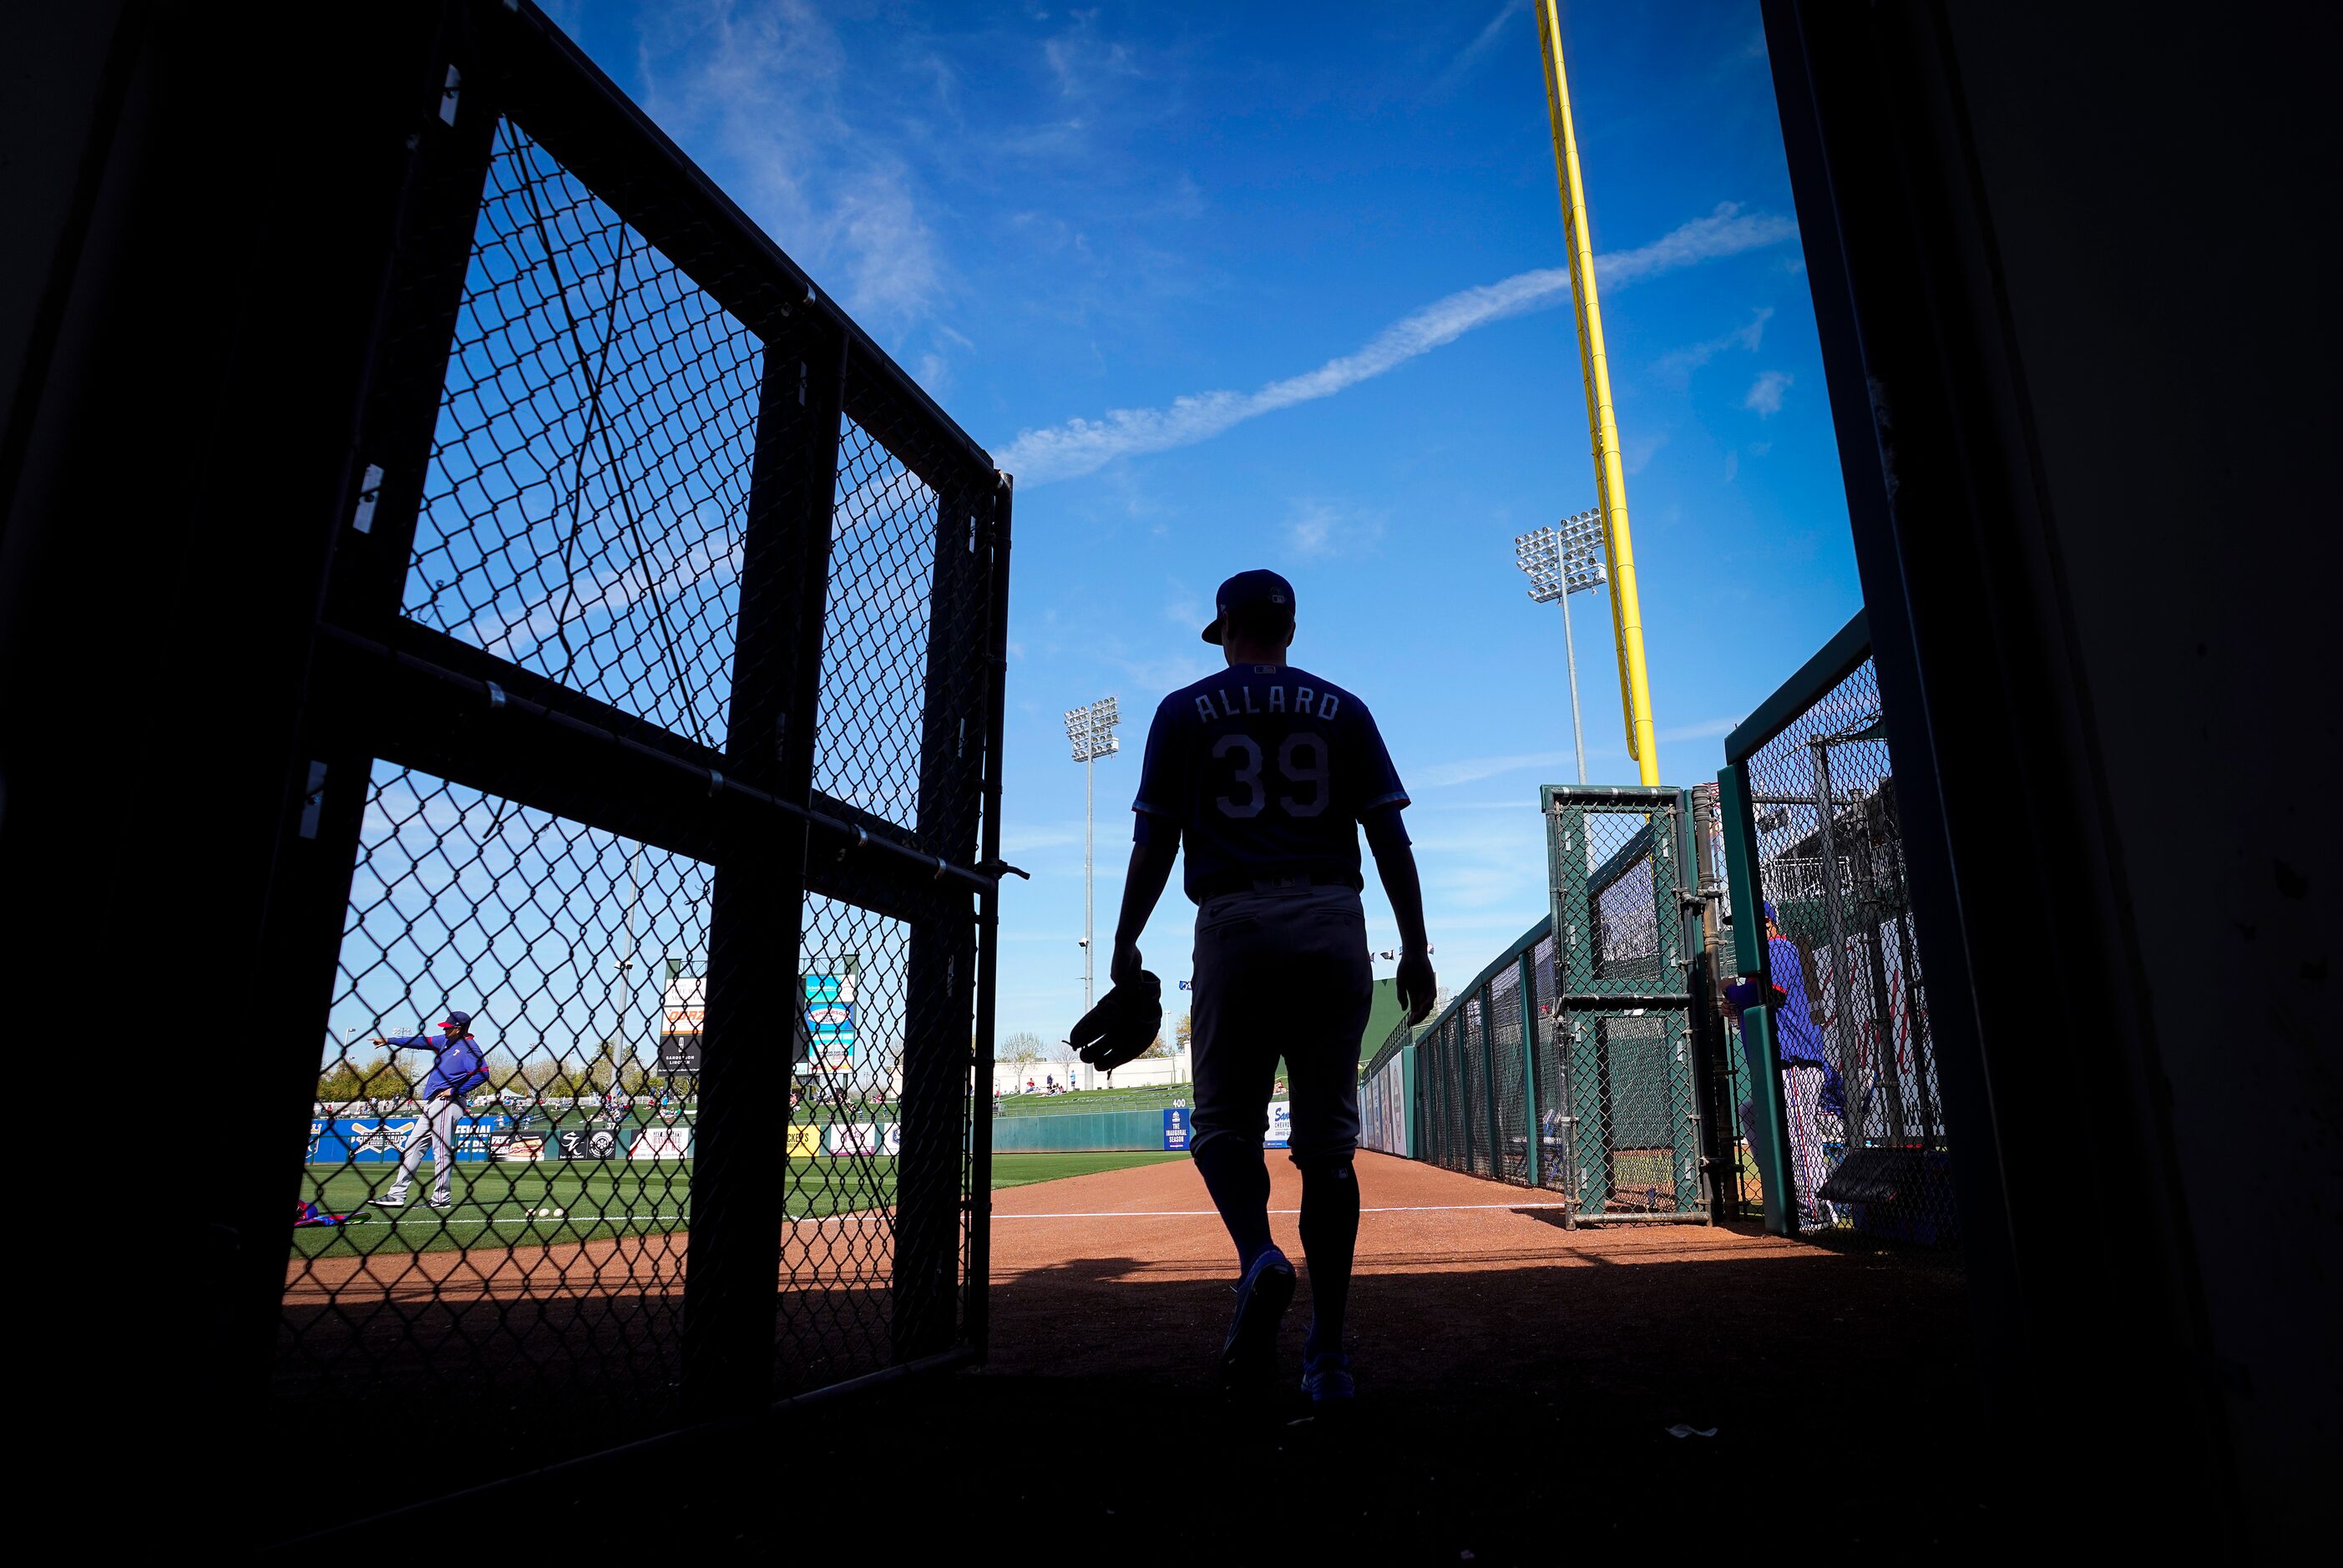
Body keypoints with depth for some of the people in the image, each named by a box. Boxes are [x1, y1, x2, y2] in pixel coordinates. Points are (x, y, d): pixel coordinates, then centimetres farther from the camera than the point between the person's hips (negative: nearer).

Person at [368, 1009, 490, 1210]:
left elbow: (482, 1072, -23)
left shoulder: (469, 1047, -11)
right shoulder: (446, 1041, 17)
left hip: (446, 1103, -10)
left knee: (441, 1150, -9)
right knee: (413, 1146, 11)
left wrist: (456, 1090, -20)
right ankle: (397, 1195, 15)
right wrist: (388, 1041, 30)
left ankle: (441, 1197, -4)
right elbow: (422, 1041, 27)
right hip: (432, 1103, 10)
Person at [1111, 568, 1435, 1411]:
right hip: (1334, 928, 2)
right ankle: (1328, 1357, 6)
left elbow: (1154, 842, 4)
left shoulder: (1185, 711, 9)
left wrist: (1126, 944, 11)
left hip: (1234, 926, -2)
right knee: (1327, 1142, 5)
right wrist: (1415, 945, 8)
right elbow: (1389, 836, 6)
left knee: (1224, 1123, 9)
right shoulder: (1343, 710, 13)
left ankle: (1259, 1255, -20)